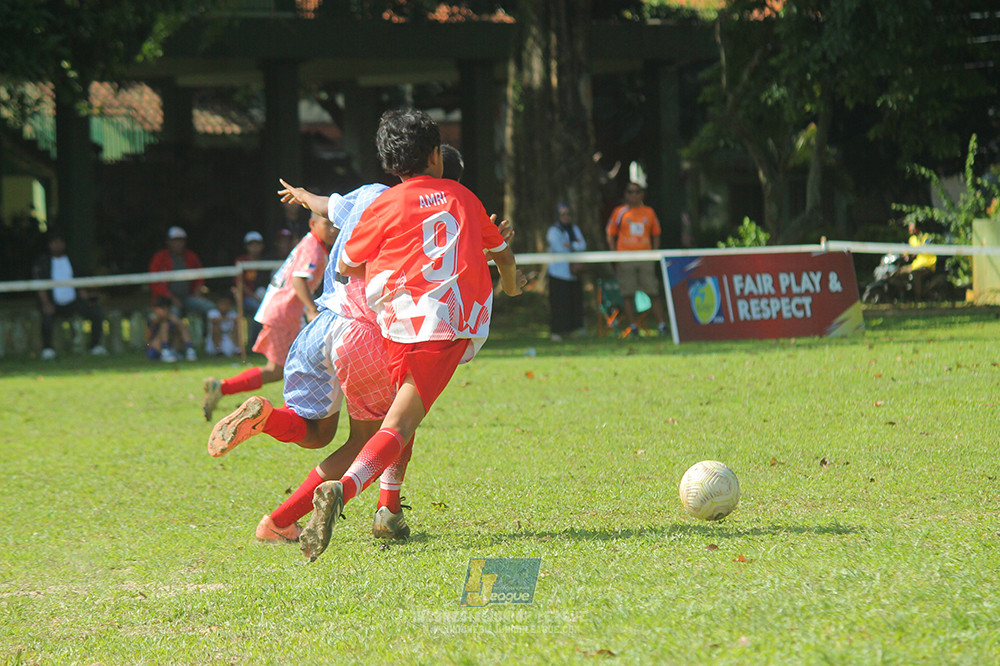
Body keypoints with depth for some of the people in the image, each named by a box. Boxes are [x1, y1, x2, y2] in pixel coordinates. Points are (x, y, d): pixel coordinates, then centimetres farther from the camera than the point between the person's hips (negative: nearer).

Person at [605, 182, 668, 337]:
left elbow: (656, 235, 17)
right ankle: (633, 327, 4)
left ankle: (662, 325, -1)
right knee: (628, 294, -2)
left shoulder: (649, 212, 11)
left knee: (653, 293, -3)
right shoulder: (619, 212, 6)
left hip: (645, 258, 1)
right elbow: (610, 235, 8)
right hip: (626, 258, -1)